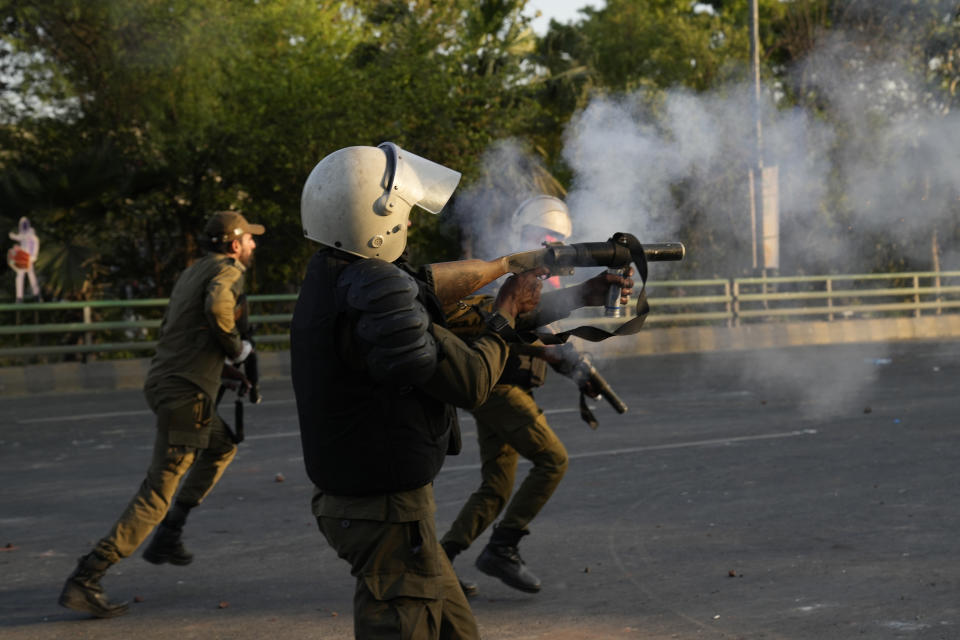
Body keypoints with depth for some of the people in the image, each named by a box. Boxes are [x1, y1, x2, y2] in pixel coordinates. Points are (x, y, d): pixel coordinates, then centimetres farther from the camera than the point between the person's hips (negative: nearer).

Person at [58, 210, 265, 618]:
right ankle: (84, 581, -13)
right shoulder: (227, 270, -7)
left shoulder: (193, 272, 20)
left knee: (222, 446, 30)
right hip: (186, 392, -10)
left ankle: (168, 537, 25)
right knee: (157, 493, -8)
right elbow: (217, 306, -31)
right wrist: (236, 348, -13)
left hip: (164, 382, 10)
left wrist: (228, 370, 25)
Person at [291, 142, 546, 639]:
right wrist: (508, 309, -6)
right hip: (388, 513, -10)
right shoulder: (373, 294, -27)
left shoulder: (333, 271, 3)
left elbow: (435, 281, 14)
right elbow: (471, 382, -21)